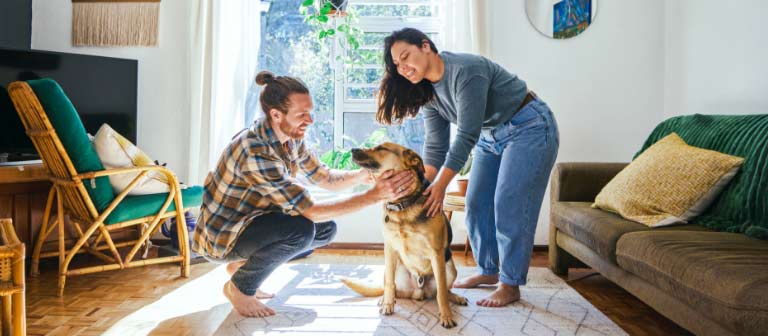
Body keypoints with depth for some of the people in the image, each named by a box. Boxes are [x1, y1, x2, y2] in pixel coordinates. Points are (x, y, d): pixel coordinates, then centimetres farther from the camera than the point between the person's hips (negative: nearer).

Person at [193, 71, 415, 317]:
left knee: (326, 229, 1)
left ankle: (242, 264, 13)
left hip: (252, 221, 9)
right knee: (300, 229, -31)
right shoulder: (256, 152, -33)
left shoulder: (291, 137, -6)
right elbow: (311, 211, -33)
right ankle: (238, 287, -4)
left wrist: (363, 175, -18)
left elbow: (325, 178, 2)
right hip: (221, 236, -8)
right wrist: (374, 195, -33)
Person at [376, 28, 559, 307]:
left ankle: (511, 285, 0)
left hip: (529, 129, -8)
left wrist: (441, 185, -29)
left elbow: (467, 135, -30)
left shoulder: (466, 71, -28)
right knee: (476, 204, 4)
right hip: (491, 136, 8)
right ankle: (488, 271, 19)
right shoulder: (428, 91, -2)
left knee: (509, 207, -11)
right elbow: (436, 145, -5)